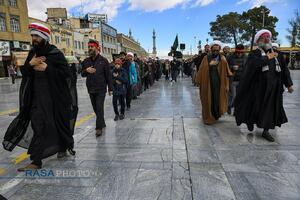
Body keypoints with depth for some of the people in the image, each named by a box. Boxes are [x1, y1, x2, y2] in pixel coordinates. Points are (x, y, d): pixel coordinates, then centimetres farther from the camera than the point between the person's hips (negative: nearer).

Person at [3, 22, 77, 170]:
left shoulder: (56, 54, -8)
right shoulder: (32, 53, 11)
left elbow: (66, 73, -13)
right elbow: (24, 73, 13)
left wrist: (47, 68, -19)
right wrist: (30, 64, -7)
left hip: (54, 96, -5)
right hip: (37, 96, 5)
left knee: (58, 123, 6)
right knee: (38, 126, 2)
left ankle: (64, 147, 30)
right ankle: (36, 161, 12)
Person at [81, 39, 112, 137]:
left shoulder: (103, 60, -3)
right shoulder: (86, 61, 9)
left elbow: (108, 75, -2)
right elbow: (82, 74, 14)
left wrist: (110, 88, -3)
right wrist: (86, 70, -9)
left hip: (101, 89, -5)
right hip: (91, 89, 5)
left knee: (99, 108, -7)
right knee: (95, 108, 12)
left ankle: (99, 127, -1)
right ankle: (102, 123, 28)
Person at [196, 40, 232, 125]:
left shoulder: (223, 59, 2)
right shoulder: (206, 58, 1)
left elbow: (226, 73, 1)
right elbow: (201, 71, 1)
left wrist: (227, 85, -4)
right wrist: (199, 82, -2)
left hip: (219, 84, 1)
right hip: (207, 84, 0)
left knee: (218, 100, 5)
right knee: (208, 101, 5)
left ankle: (216, 115, 25)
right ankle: (208, 118, 18)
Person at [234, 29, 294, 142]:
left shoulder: (277, 54, 11)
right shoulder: (254, 54, -4)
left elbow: (284, 69, 13)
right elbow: (253, 63, -27)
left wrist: (289, 84, 10)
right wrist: (267, 58, -16)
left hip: (274, 87, 5)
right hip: (259, 86, -4)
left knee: (271, 107, 7)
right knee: (256, 106, 5)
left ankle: (266, 131, 19)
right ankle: (250, 121, 34)